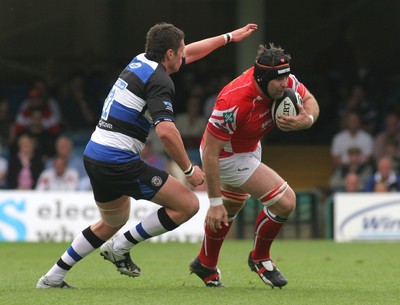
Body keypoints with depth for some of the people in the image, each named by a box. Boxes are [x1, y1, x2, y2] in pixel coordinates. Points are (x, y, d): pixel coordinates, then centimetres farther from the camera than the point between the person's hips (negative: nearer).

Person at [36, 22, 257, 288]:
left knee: (114, 222, 30)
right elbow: (166, 131, -24)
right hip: (120, 163, -9)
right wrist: (189, 169, -13)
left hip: (94, 156, 9)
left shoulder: (140, 62, 15)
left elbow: (190, 52, 31)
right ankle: (121, 247, 1)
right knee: (188, 204, -4)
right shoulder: (159, 80, -12)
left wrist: (229, 37, 38)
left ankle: (53, 277, 28)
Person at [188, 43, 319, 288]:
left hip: (250, 149, 8)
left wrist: (307, 119, -28)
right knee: (285, 201, -17)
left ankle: (206, 264, 53)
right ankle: (260, 258, 9)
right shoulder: (234, 102, -39)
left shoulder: (285, 82, -21)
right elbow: (210, 152, -33)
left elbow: (311, 102, -2)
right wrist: (214, 202, -31)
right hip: (227, 156, -8)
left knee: (229, 210, 30)